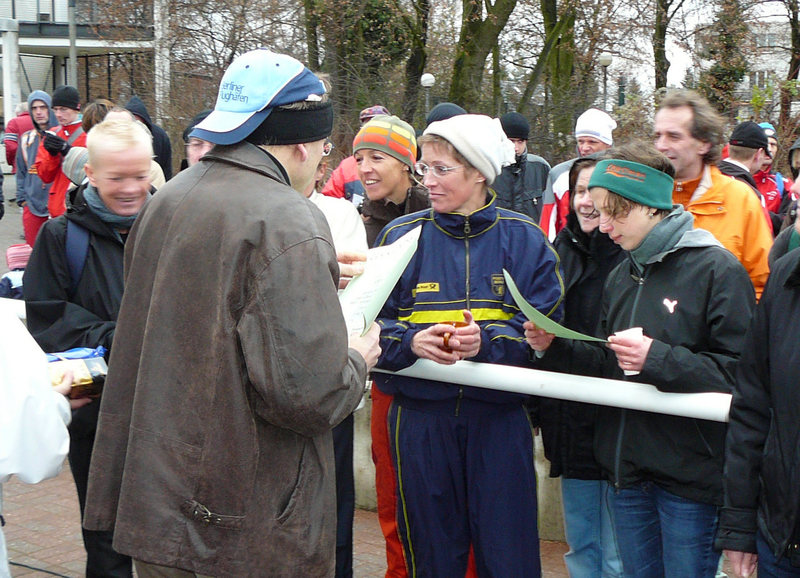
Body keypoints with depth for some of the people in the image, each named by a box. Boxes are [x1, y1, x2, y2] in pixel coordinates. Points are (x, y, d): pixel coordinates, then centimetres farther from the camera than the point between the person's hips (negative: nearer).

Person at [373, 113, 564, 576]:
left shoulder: (524, 239, 1)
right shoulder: (401, 236, 3)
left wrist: (487, 340, -21)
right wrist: (411, 341, -19)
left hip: (500, 417, -1)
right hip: (420, 417, 1)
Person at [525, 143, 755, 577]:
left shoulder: (716, 270, -11)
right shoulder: (622, 276, 13)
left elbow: (739, 375, -18)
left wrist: (658, 359, -25)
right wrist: (554, 349, 3)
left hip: (689, 475, -7)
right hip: (627, 470, 7)